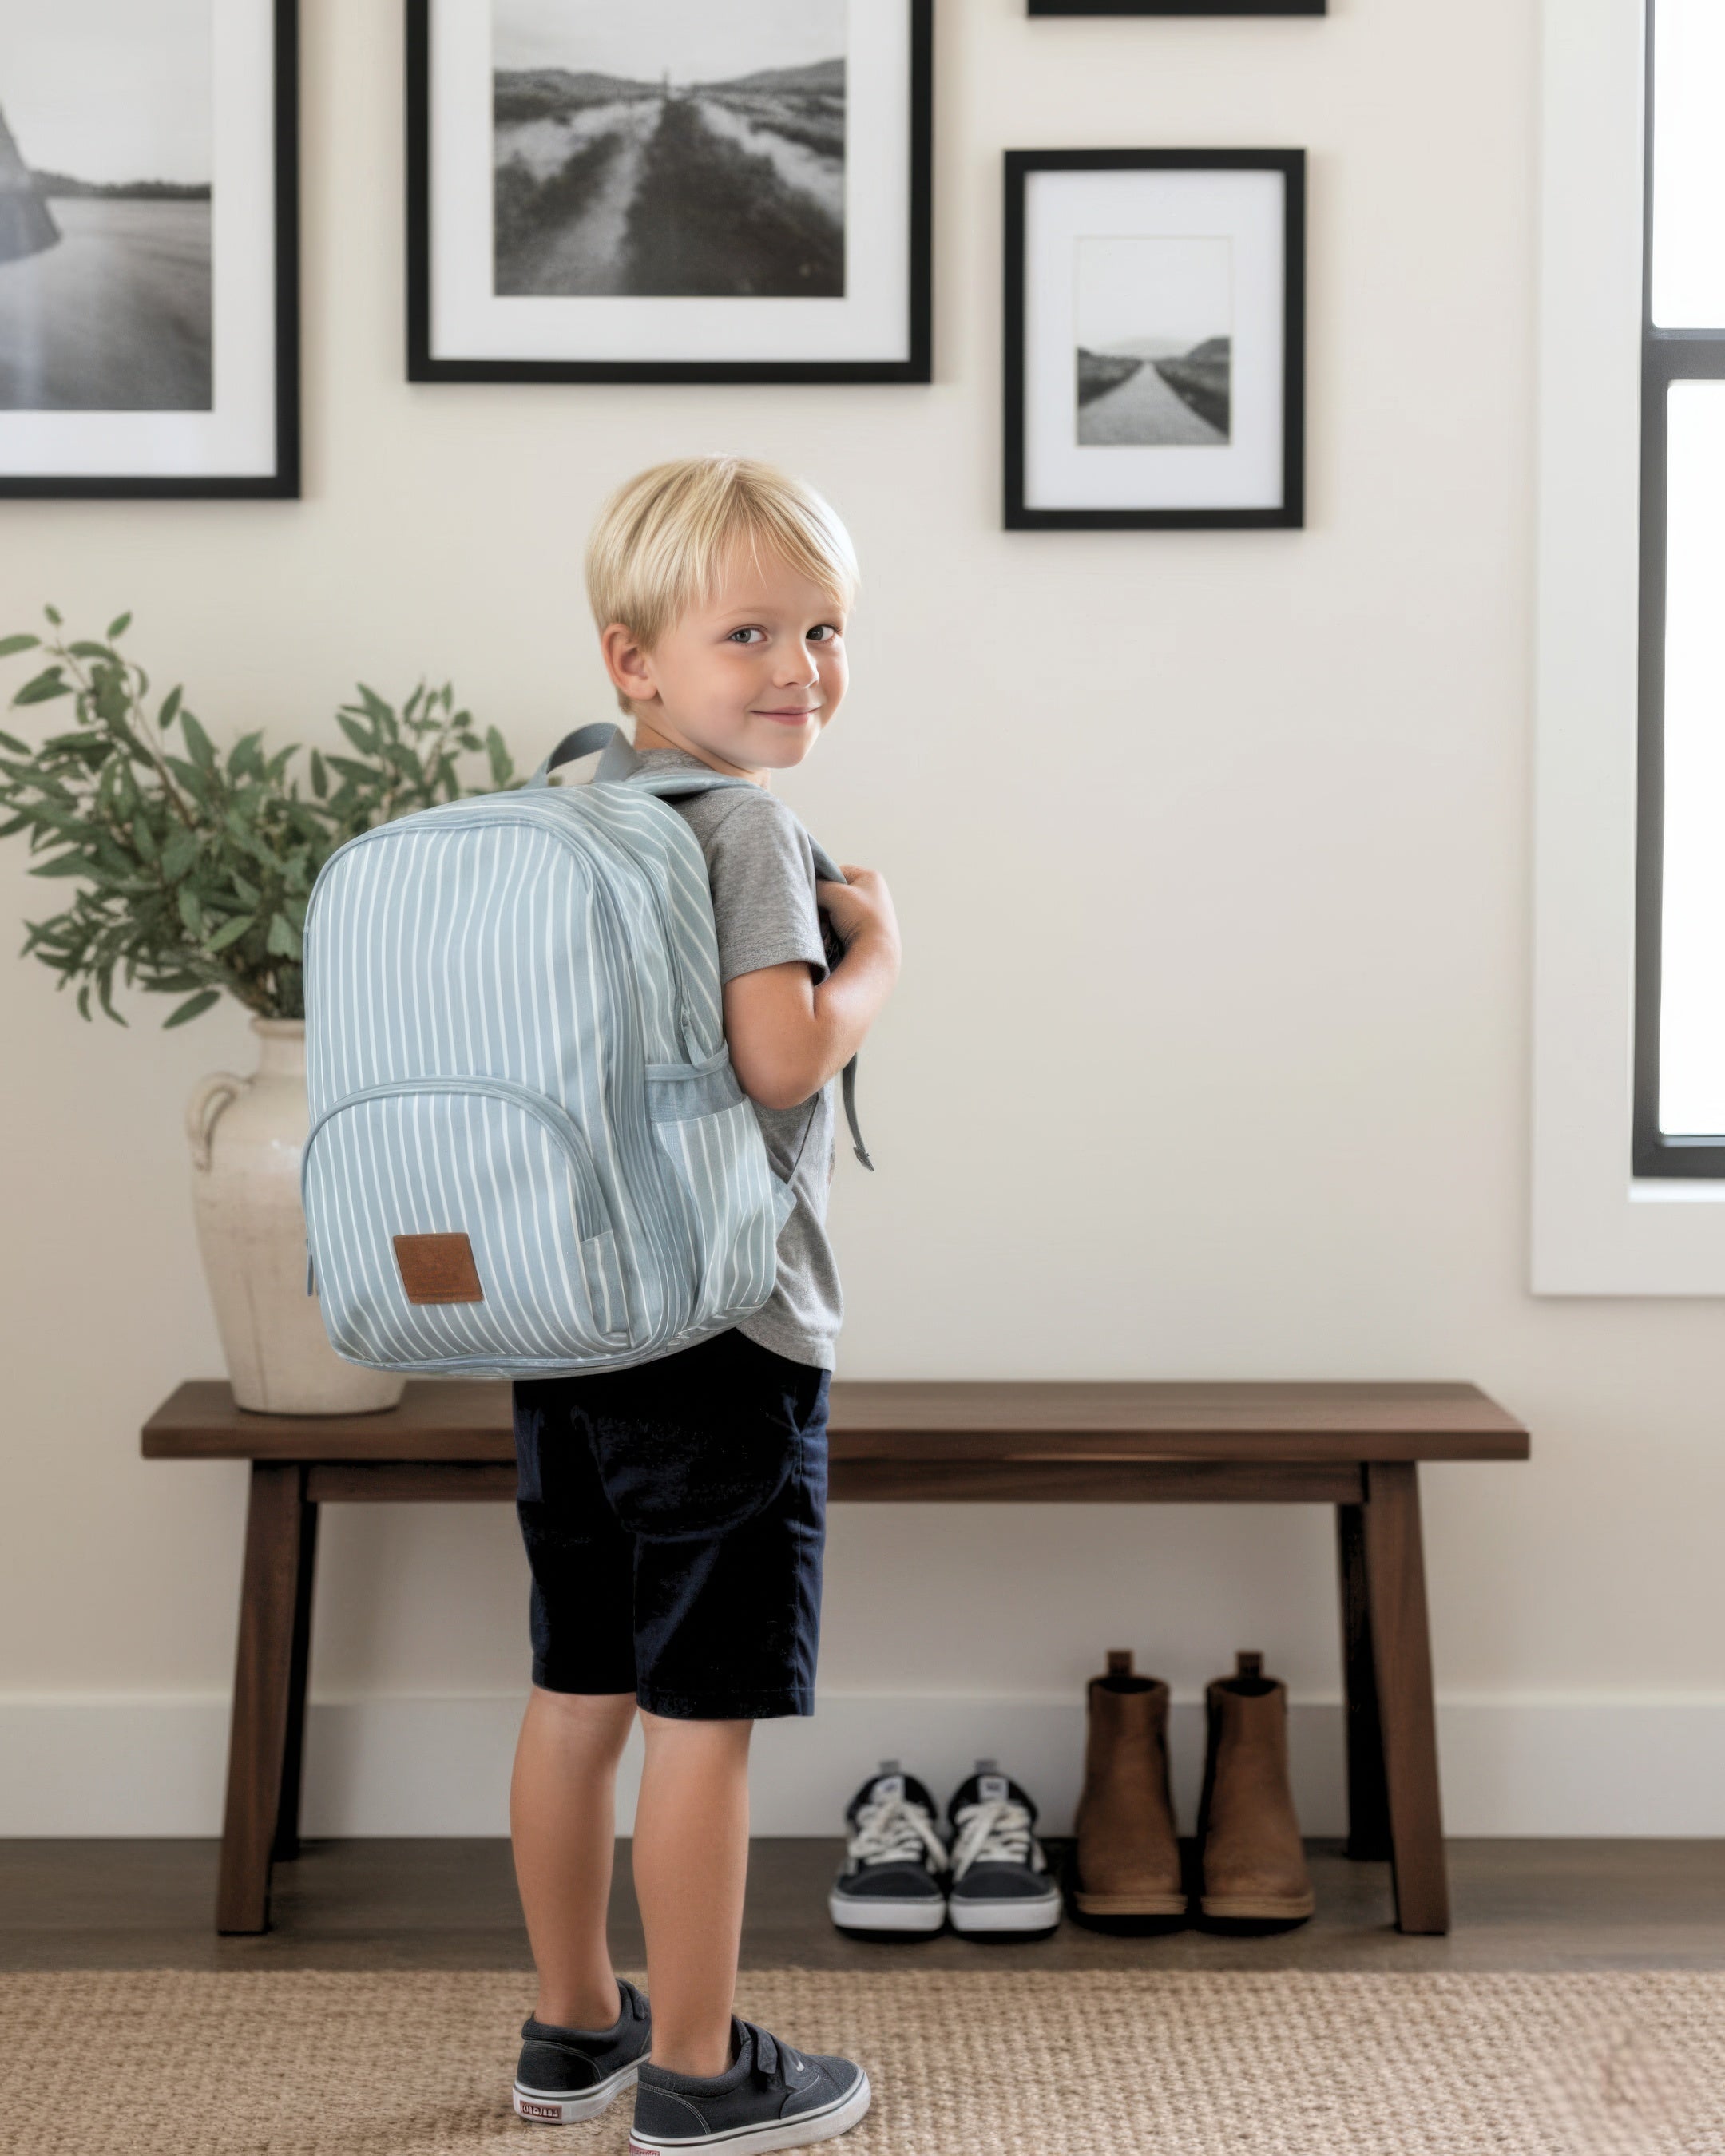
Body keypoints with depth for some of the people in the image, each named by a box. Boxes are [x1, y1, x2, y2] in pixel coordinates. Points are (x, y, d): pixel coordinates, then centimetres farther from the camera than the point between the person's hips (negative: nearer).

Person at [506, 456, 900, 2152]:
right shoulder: (743, 823, -14)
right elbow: (783, 1058, -24)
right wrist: (875, 952, -8)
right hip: (718, 1330, -8)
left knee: (578, 1691, 15)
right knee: (704, 1711, 1)